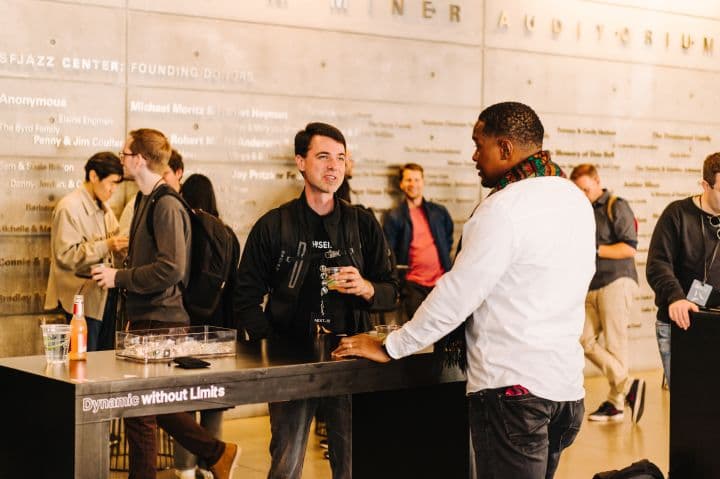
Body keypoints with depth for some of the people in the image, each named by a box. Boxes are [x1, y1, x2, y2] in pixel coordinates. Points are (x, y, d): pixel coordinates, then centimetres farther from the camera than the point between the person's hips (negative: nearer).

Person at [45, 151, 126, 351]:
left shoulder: (105, 209, 15)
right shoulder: (69, 207, -10)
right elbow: (65, 255, -16)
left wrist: (119, 246, 1)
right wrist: (105, 246, -22)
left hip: (105, 295, 8)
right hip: (83, 297, -8)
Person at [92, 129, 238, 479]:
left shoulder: (167, 206, -15)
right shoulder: (147, 201, 15)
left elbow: (171, 269, -24)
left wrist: (119, 277, -15)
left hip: (160, 323, -10)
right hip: (145, 319, 10)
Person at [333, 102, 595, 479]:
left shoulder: (505, 207, -15)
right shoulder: (576, 199, 9)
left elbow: (457, 293, -14)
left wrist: (391, 347, -5)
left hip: (515, 383, -8)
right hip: (567, 382, 8)